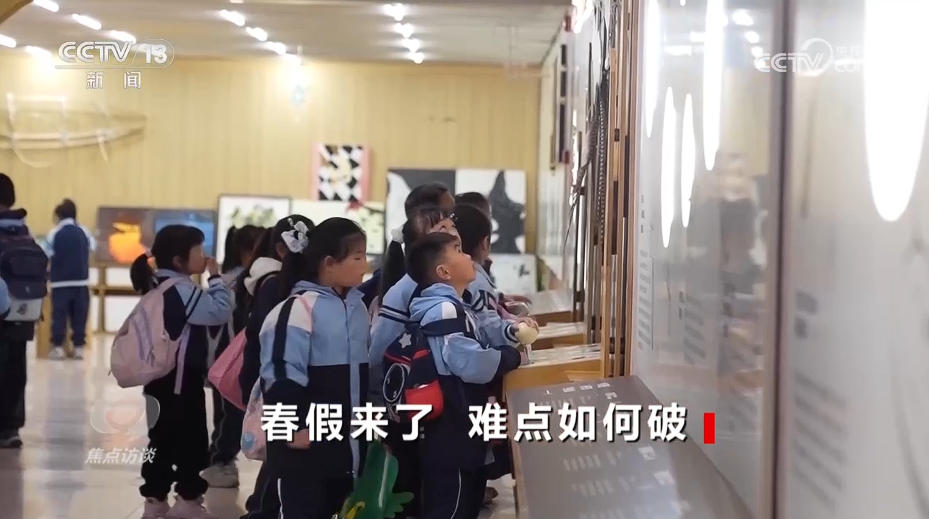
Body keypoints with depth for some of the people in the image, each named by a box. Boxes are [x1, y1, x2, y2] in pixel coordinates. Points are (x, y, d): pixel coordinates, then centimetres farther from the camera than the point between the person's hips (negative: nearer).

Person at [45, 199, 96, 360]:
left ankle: (58, 347, -2)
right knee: (79, 314, 5)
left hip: (60, 281, -2)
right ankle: (78, 347, 4)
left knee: (59, 314, 1)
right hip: (81, 280, 2)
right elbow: (93, 246, 18)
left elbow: (46, 256, -4)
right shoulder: (84, 231, 2)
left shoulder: (53, 234, -6)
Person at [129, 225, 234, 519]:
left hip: (161, 376, 9)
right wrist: (216, 277, -13)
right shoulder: (181, 288, -18)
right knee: (192, 440, 2)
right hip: (182, 378, -9)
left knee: (162, 439, 11)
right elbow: (220, 311, -21)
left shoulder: (158, 285, 13)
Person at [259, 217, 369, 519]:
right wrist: (293, 428, -17)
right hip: (307, 442, -8)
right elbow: (281, 374, -19)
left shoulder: (356, 305, 10)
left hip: (348, 440, 8)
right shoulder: (300, 307, -16)